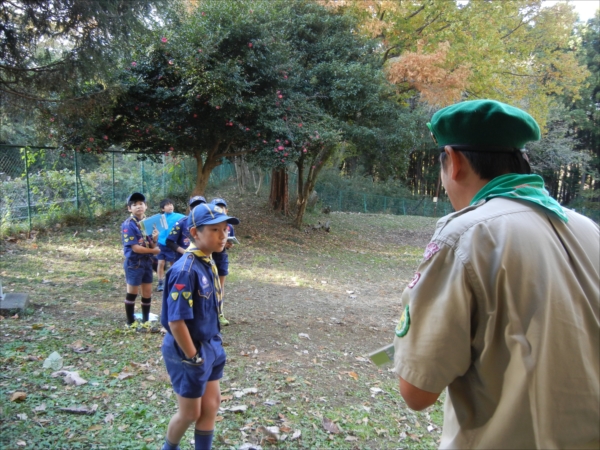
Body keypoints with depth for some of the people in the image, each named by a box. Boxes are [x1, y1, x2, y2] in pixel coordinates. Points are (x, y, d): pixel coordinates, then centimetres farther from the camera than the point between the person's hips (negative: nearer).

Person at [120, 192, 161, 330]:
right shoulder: (128, 225, -13)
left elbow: (152, 246, 7)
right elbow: (135, 247, -18)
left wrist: (154, 239, -16)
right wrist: (154, 250, -9)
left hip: (147, 261, 6)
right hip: (134, 262, -6)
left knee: (147, 292, 11)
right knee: (132, 293, 5)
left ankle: (146, 322, 24)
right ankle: (131, 323, 17)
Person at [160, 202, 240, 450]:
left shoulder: (209, 264, 1)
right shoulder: (186, 270, -27)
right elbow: (176, 321, -27)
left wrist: (212, 345, 11)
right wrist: (193, 357, -18)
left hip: (210, 347, 8)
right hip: (188, 352, -8)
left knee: (211, 405, 18)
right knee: (190, 413, 12)